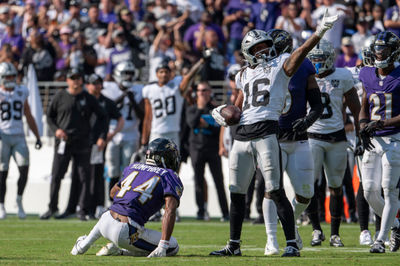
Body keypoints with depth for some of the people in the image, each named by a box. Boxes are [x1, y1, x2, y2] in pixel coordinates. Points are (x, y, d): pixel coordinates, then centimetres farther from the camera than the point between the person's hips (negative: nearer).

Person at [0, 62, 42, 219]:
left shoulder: (21, 93, 12)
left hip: (19, 137, 3)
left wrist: (37, 137, 16)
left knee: (24, 169, -12)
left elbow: (29, 117, 19)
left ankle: (19, 200, 7)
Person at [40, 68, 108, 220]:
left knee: (84, 177, -1)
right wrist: (56, 129, -5)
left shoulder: (88, 99, 4)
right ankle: (52, 207, 13)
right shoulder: (60, 97, 4)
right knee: (56, 176, 0)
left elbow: (102, 117, 10)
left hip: (82, 143, 0)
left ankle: (82, 210, 7)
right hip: (63, 143, 0)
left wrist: (102, 136, -2)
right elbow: (49, 116, 13)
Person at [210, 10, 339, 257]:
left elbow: (302, 51, -10)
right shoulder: (245, 75, 21)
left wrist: (321, 31, -24)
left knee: (276, 191, -10)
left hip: (266, 132, -6)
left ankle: (292, 243, -7)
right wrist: (225, 114, 7)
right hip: (241, 136, 6)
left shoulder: (281, 64, 6)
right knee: (237, 193, 9)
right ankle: (234, 244, 20)